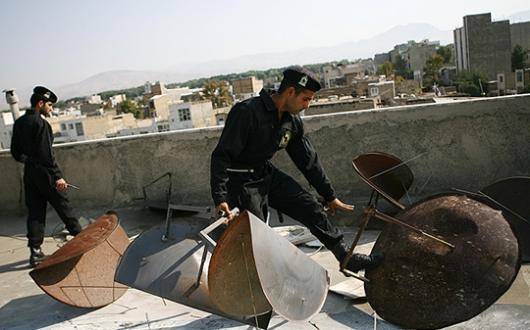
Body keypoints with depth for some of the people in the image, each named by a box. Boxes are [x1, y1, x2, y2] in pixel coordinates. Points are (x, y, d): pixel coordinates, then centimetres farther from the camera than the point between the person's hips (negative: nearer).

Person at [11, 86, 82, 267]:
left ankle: (35, 251, 8)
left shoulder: (19, 123, 9)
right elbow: (47, 154, -21)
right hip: (44, 173, -7)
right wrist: (58, 176, -19)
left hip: (29, 174, 7)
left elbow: (16, 151, 15)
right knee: (63, 206, 6)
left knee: (35, 212, 8)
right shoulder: (41, 124, -16)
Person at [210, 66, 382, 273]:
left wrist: (330, 196, 14)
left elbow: (308, 160, 9)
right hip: (241, 181, -7)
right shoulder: (247, 112, -25)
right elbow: (221, 156, -25)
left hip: (267, 173, 7)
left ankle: (347, 258, 15)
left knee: (311, 209, 3)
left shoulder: (293, 122, 0)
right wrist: (220, 199, -33)